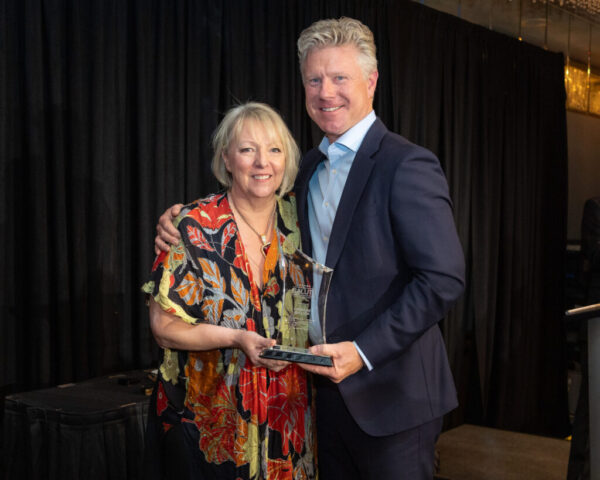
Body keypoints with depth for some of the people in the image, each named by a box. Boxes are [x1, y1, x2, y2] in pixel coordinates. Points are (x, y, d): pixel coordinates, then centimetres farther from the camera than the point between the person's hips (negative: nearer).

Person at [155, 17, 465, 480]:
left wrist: (364, 351, -21)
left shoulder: (407, 165, -13)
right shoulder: (309, 168, 10)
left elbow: (444, 278, -19)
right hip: (327, 384, 7)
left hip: (389, 392, -6)